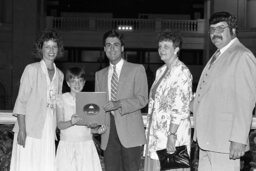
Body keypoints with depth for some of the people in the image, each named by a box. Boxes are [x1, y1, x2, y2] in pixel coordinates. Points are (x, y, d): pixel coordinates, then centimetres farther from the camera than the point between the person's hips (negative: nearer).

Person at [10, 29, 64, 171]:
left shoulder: (59, 75, 12)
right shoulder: (31, 69, -3)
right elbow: (21, 101, -6)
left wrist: (57, 128, 11)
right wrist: (22, 129, -14)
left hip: (49, 131, 5)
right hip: (29, 129, -5)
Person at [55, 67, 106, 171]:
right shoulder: (62, 100, 3)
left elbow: (91, 126, 8)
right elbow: (60, 125, -4)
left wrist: (98, 130, -13)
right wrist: (71, 122, -24)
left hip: (86, 144, 1)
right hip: (67, 145, -1)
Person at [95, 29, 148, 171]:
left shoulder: (137, 69, 4)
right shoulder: (100, 74, 18)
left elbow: (142, 99, -6)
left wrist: (118, 104, -20)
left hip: (130, 132, -4)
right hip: (108, 132, 4)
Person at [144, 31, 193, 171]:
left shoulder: (182, 72, -12)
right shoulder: (160, 71, 15)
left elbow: (180, 108, -19)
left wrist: (172, 135, -23)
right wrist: (149, 130, 13)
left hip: (172, 131, -8)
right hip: (156, 132, 8)